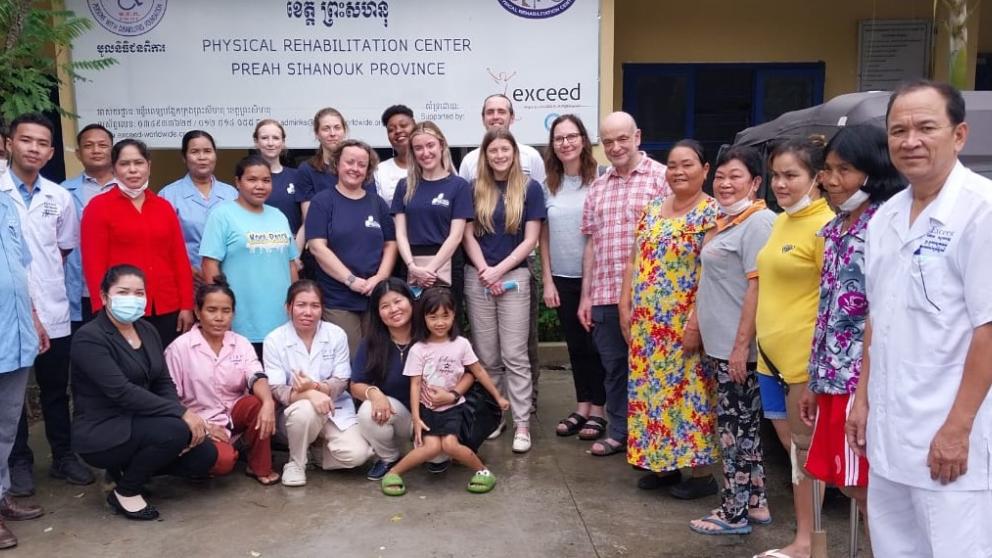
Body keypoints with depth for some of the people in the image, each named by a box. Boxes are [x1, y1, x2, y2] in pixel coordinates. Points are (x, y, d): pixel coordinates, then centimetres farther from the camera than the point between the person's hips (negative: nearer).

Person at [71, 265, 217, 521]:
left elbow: (164, 383, 6)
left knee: (204, 456, -9)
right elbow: (122, 392, -26)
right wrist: (181, 413, -28)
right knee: (175, 431, -30)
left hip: (139, 423, 8)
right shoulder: (89, 338, -16)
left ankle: (127, 468, 12)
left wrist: (181, 415, -14)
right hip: (101, 432, -7)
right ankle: (125, 492, -6)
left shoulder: (148, 330, 8)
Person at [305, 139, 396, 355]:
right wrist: (351, 280, -14)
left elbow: (390, 244, 11)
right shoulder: (322, 201, 1)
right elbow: (317, 247, -8)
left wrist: (380, 278, -6)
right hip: (337, 299, -3)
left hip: (376, 296, 4)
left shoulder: (377, 203, 13)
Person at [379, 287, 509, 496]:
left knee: (450, 445, -22)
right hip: (427, 408, 0)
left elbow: (479, 372, 4)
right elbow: (415, 385, -8)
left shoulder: (461, 344, -5)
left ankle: (483, 471, -1)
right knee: (432, 446, -21)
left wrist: (498, 397, 9)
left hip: (453, 407, 0)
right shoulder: (418, 350, -8)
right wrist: (415, 417, -15)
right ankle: (393, 473, -4)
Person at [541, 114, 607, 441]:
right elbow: (543, 237, 7)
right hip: (563, 279, 4)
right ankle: (581, 407, 24)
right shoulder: (548, 186, 5)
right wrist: (547, 281, 4)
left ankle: (598, 410, 17)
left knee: (595, 344, 5)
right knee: (575, 344, 12)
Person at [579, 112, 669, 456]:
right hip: (604, 295, 5)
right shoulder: (597, 187, 14)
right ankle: (619, 432, 28)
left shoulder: (660, 177, -3)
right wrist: (585, 295, 12)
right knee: (613, 366, 13)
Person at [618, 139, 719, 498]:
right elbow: (633, 262, 13)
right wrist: (625, 308, 7)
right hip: (647, 325, 7)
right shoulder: (651, 210, 11)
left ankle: (701, 471, 14)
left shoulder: (712, 214, -9)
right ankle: (662, 462, 26)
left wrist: (696, 324, -19)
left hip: (686, 325, -6)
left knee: (690, 393, 0)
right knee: (650, 390, 12)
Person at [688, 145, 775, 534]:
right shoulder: (727, 221, 14)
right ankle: (755, 502, 27)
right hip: (719, 342, 9)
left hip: (738, 345, -9)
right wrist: (697, 319, 17)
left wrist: (741, 345, -22)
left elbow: (757, 287, -20)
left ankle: (735, 512, 12)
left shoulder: (758, 221, -14)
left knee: (735, 426, 0)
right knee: (742, 424, 15)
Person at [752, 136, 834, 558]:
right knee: (793, 448, 16)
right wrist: (748, 343, 19)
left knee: (806, 449, 4)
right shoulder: (780, 222, 12)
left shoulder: (824, 225, -14)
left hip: (804, 357, -9)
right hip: (771, 352, 9)